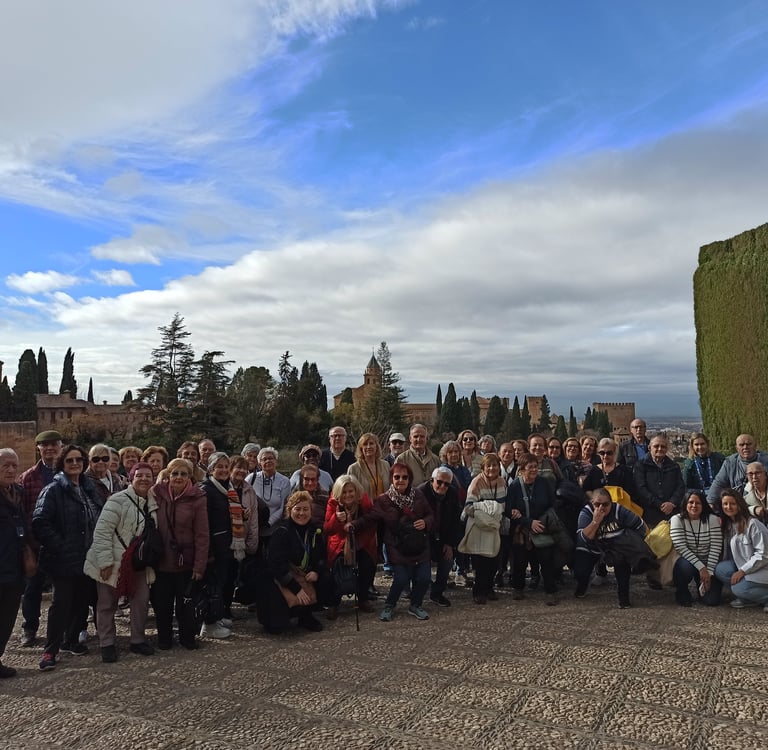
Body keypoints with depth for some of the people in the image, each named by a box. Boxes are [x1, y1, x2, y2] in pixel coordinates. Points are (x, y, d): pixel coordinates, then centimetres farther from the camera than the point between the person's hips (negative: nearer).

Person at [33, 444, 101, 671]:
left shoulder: (89, 488, 10)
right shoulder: (54, 489, -9)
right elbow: (40, 522, -16)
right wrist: (60, 547, -18)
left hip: (86, 557, 6)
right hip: (64, 559, -6)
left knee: (82, 600, 13)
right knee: (61, 603, -1)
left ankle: (71, 641, 31)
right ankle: (50, 650, 13)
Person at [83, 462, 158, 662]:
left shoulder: (152, 504, 5)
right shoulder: (118, 500, -18)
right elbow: (102, 531, -21)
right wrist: (105, 562, -22)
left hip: (138, 563, 7)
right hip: (112, 563, -6)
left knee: (142, 601, 9)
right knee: (107, 605, 7)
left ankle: (138, 640, 26)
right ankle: (107, 644, 23)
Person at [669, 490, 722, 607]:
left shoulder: (712, 519, -5)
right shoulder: (677, 520, -9)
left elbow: (716, 548, -9)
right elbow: (681, 548, -16)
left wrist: (709, 572, -16)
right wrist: (701, 567, -23)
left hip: (708, 563, 1)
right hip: (687, 561, -1)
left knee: (712, 600, -15)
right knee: (687, 567, -37)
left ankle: (702, 585, 22)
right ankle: (681, 592, -4)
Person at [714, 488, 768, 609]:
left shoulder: (752, 524, -17)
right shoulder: (728, 525, 6)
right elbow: (733, 553, 11)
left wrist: (742, 571, -18)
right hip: (743, 566, 8)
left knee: (739, 589, -27)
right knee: (720, 569, -16)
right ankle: (747, 598, -3)